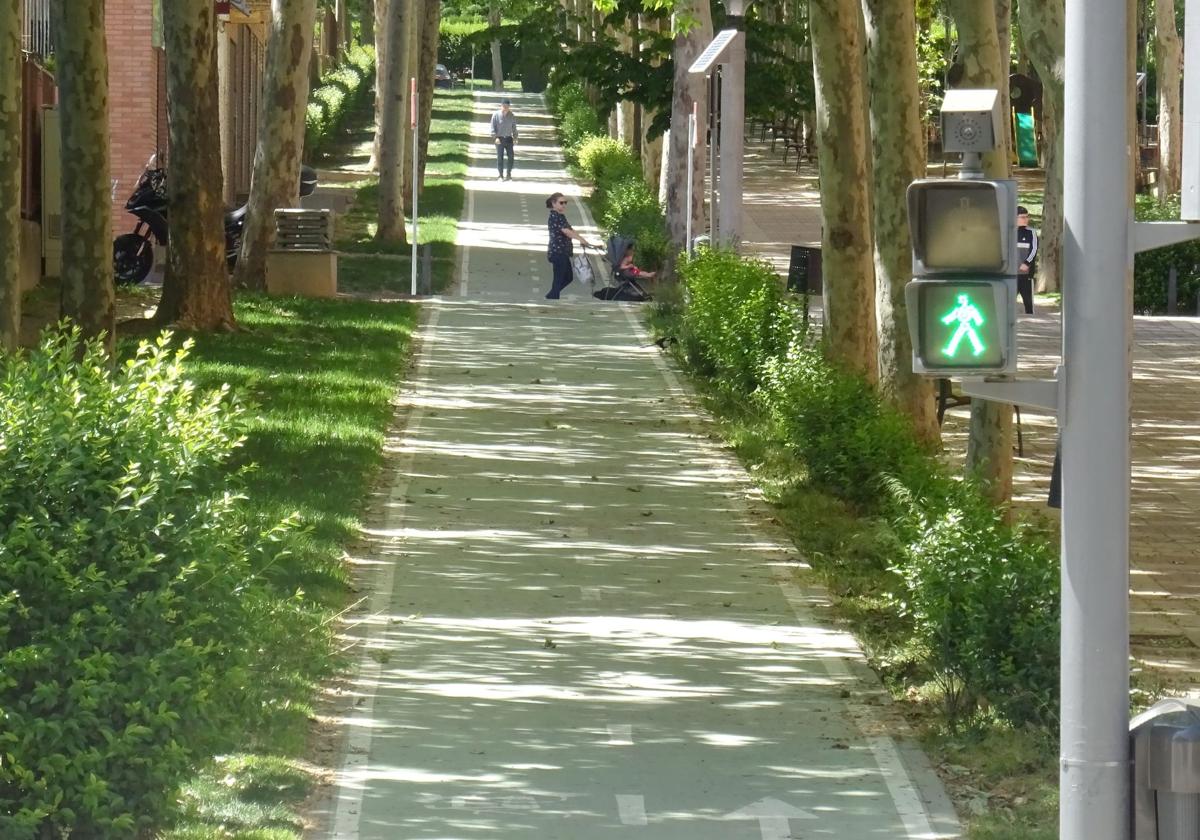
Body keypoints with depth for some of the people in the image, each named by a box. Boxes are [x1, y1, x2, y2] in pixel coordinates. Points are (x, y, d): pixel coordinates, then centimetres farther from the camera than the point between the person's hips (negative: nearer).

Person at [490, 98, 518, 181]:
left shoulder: (511, 116, 3)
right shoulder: (496, 115, -6)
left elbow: (514, 127, 10)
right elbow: (493, 127, -6)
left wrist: (515, 137, 3)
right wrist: (495, 137, -15)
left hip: (508, 138, 3)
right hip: (499, 139, -3)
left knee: (511, 156, -1)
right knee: (500, 157, -1)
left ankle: (509, 173, 14)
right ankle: (500, 175, 8)